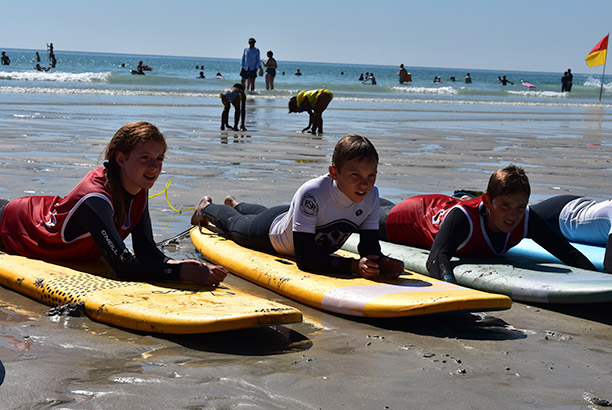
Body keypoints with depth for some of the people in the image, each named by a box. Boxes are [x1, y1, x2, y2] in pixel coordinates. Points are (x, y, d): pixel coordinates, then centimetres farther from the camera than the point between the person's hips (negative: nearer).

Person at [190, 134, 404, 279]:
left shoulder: (371, 196, -34)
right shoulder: (312, 193, -50)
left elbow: (369, 247, -31)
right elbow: (304, 258, -52)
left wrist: (380, 262, -55)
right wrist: (353, 266, -62)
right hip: (273, 230, -5)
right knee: (234, 224, 29)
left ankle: (235, 204, 72)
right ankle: (206, 207, 63)